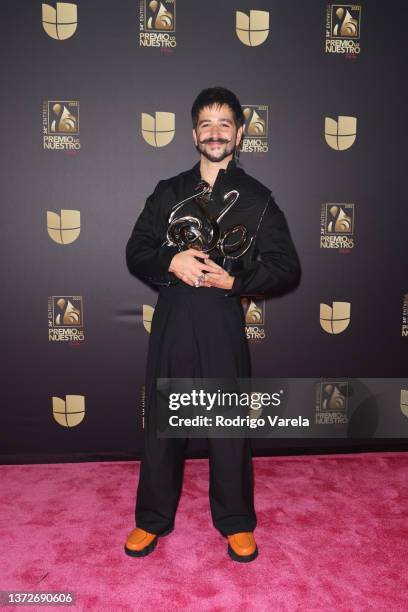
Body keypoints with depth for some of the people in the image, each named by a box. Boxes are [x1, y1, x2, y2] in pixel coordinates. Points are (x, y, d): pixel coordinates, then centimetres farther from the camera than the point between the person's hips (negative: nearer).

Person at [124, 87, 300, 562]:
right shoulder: (169, 192, 9)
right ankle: (153, 518, 29)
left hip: (224, 323, -1)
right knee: (161, 420, 9)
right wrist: (171, 263, -13)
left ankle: (236, 522, 29)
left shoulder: (257, 199, 4)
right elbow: (136, 251, 8)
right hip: (171, 321, 2)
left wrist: (233, 280, -14)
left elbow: (286, 267, 2)